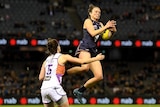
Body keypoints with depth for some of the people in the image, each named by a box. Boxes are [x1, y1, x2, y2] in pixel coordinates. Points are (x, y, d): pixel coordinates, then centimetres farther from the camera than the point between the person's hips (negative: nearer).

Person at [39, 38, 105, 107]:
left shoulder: (46, 61, 19)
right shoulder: (63, 57, 5)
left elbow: (40, 78, 11)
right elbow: (82, 61, 4)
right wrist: (96, 58, 15)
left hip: (44, 88, 6)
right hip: (54, 87, -5)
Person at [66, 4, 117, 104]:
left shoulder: (100, 24, 23)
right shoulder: (88, 21, 3)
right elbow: (93, 33, -12)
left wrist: (112, 29, -3)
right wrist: (105, 27, -11)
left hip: (93, 50, 8)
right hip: (84, 48, -8)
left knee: (99, 76, -4)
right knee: (85, 67, -38)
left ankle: (80, 90, 10)